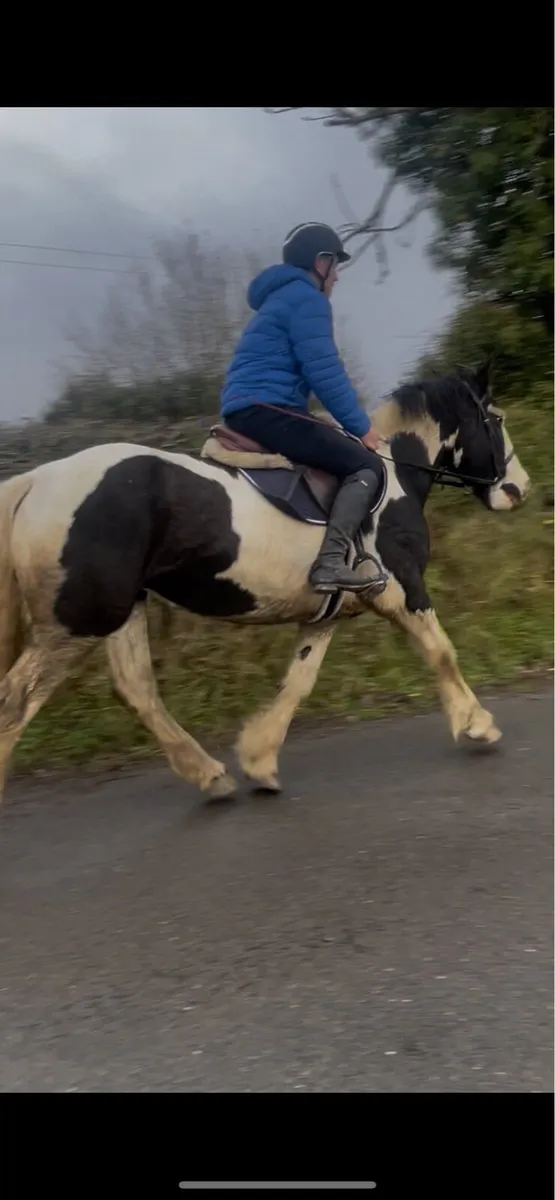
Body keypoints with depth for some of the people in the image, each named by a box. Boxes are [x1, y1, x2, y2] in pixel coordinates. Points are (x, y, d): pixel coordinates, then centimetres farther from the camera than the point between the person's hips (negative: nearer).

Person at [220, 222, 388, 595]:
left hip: (244, 411, 11)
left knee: (347, 456, 26)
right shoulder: (306, 298, -4)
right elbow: (325, 372, -14)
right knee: (366, 465, -13)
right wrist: (361, 427, -5)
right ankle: (331, 561, -30)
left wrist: (349, 425, 28)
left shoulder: (280, 298, 28)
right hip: (267, 410, -11)